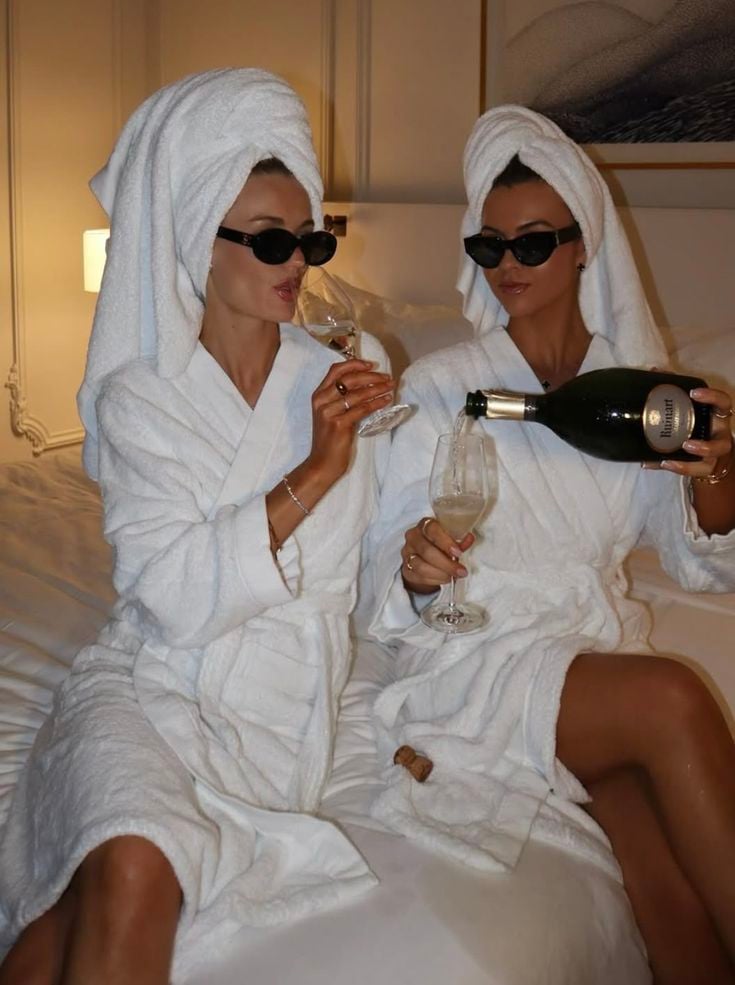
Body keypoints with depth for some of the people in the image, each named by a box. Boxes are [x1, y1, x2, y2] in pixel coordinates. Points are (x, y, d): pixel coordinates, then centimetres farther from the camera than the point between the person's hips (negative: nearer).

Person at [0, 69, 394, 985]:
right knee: (132, 872, -32)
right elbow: (177, 596, -12)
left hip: (278, 706, 1)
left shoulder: (352, 373, 6)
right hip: (144, 680, 0)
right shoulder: (136, 396, 0)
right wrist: (312, 473, -16)